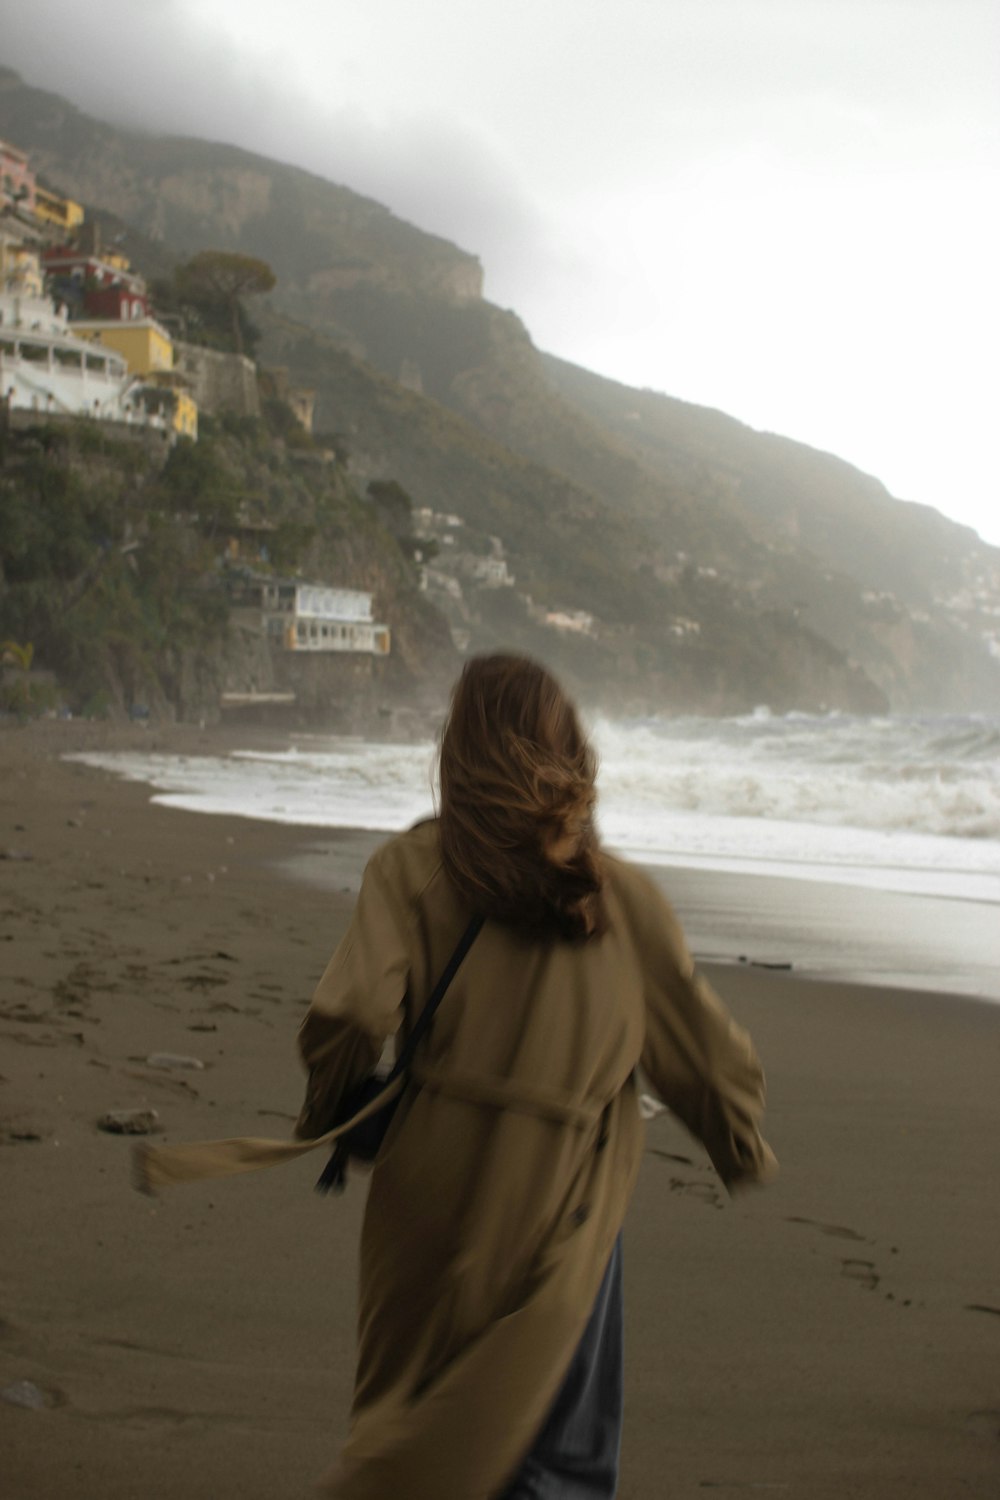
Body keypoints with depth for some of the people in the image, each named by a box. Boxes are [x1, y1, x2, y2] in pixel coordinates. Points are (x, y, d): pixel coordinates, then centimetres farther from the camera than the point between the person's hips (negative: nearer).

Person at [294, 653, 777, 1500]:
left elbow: (353, 1015, -16)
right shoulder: (624, 895, -1)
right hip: (563, 1204, 0)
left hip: (432, 1181, 1)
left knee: (411, 1411, 20)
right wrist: (743, 1148, 23)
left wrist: (330, 1114, 3)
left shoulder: (412, 867, -5)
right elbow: (702, 1049, 6)